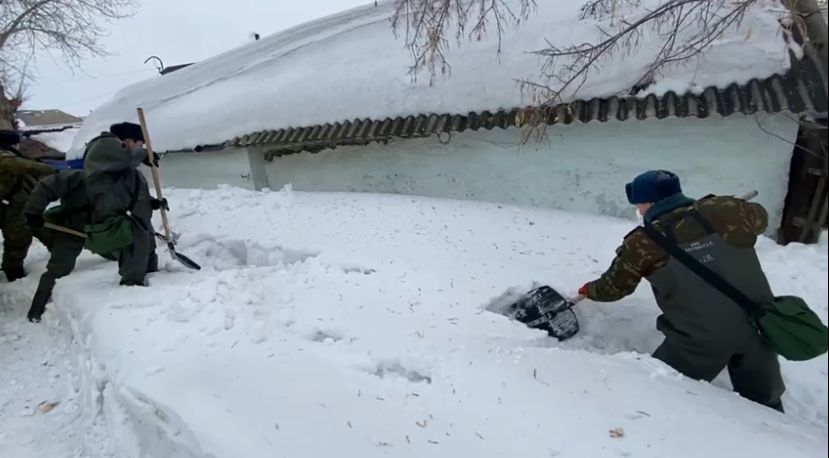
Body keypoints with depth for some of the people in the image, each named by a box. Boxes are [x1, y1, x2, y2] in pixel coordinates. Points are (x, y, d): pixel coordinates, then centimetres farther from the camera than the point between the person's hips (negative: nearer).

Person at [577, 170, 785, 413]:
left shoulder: (642, 244, -8)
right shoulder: (724, 210, -1)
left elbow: (613, 287, 4)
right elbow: (759, 218, 22)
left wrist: (589, 290, 24)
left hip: (699, 339, -4)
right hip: (758, 324, 5)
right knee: (764, 400, 24)